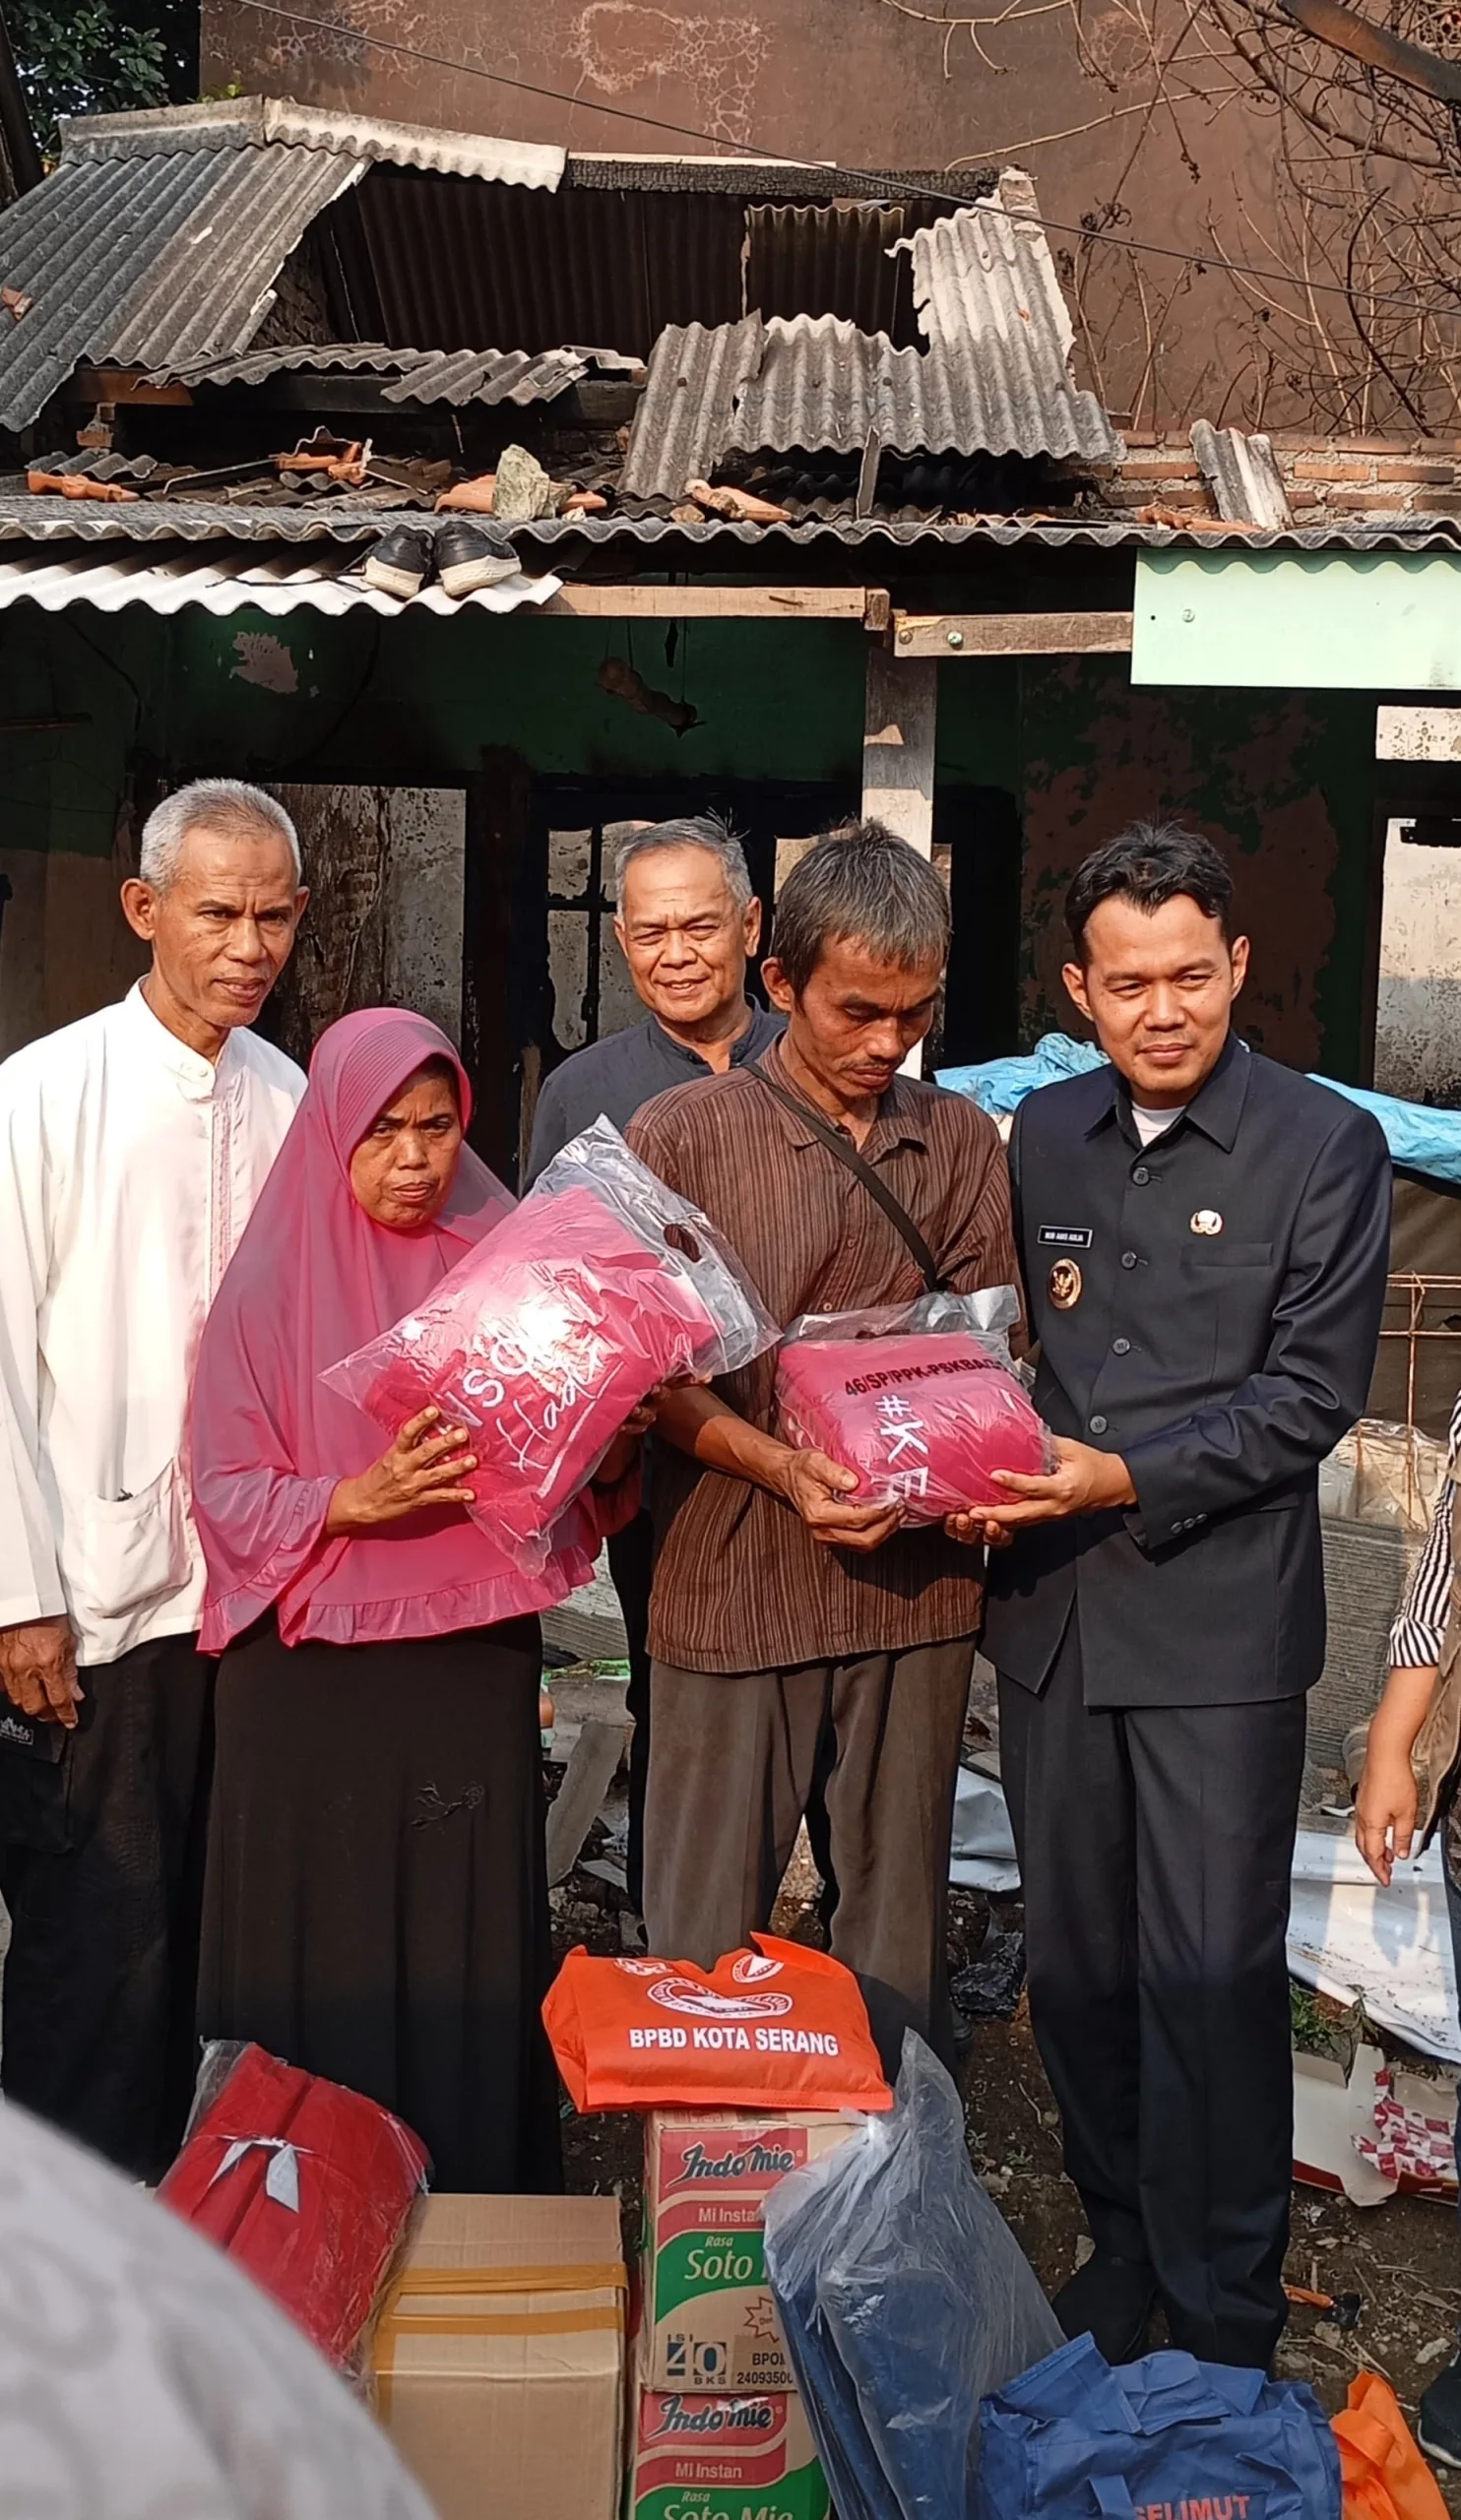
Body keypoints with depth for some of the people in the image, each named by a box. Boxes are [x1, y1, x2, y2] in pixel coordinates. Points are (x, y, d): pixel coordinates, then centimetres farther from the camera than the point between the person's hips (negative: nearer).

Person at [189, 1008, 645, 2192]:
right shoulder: (273, 1283, 0)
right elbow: (225, 1492, -4)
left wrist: (607, 1443, -13)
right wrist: (358, 1498, -20)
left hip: (477, 1671, 2)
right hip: (313, 1682, -1)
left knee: (472, 1959, 6)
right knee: (322, 1969, 4)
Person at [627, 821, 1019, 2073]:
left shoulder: (966, 1143, 8)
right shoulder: (683, 1137, -3)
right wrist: (781, 1466, -18)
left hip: (919, 1585, 3)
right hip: (737, 1584, -3)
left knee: (899, 1924, 13)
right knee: (707, 1936, 6)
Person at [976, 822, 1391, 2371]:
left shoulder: (1325, 1146, -4)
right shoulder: (1043, 1136, 10)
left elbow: (1309, 1395, -7)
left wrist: (1128, 1477, -17)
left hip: (1219, 1620, -4)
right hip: (1049, 1608, 5)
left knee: (1211, 1982, 0)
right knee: (1076, 1965, 13)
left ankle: (1223, 2328, 17)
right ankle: (1121, 2248, 33)